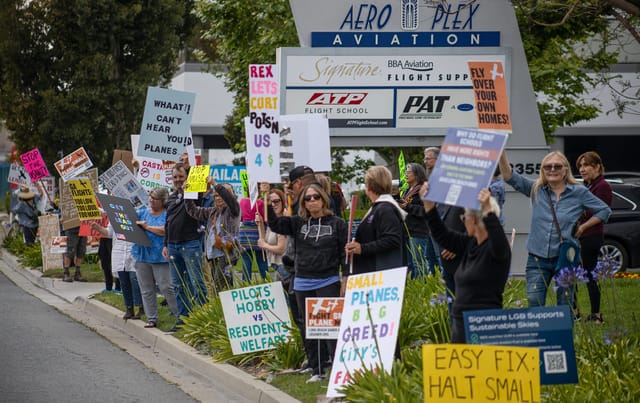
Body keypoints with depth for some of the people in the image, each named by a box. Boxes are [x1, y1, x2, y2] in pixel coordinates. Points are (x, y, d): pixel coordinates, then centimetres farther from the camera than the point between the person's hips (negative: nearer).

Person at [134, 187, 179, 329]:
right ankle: (151, 319, 15)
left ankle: (180, 315, 2)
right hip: (142, 256, 6)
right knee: (146, 290, 8)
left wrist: (147, 227, -13)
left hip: (160, 256, -6)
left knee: (166, 287, -8)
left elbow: (166, 231, -17)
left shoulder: (167, 214, -3)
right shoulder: (143, 211, 15)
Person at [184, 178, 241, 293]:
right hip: (213, 255, 8)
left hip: (226, 254, -8)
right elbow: (193, 211, 23)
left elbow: (230, 198, -20)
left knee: (221, 287, -18)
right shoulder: (212, 212, 21)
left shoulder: (232, 210, 1)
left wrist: (215, 184, -25)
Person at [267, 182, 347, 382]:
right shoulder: (298, 223, 8)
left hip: (328, 281, -4)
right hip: (303, 283, 4)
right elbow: (275, 224, -3)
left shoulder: (337, 224, 0)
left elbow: (345, 253, 1)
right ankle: (316, 369, 15)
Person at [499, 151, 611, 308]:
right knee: (534, 304, -8)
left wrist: (583, 227, 1)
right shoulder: (536, 190, 6)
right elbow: (510, 176, -3)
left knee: (565, 307, 5)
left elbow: (604, 211, 10)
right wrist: (501, 153, -17)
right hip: (538, 258, 1)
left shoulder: (579, 192, 1)